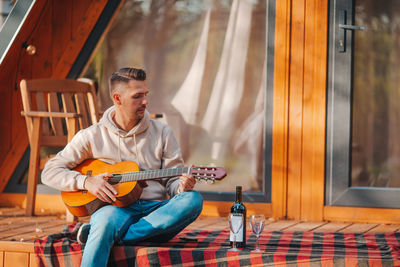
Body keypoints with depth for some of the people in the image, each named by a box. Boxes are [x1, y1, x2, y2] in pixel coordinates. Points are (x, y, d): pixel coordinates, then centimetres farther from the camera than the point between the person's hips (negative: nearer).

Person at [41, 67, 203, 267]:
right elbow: (50, 172, 7)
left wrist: (182, 186, -12)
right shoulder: (92, 136, 8)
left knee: (193, 200, -30)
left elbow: (172, 181, 13)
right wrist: (86, 181, -10)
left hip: (156, 209, 3)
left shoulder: (162, 132, 13)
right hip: (116, 208, -3)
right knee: (107, 218, -40)